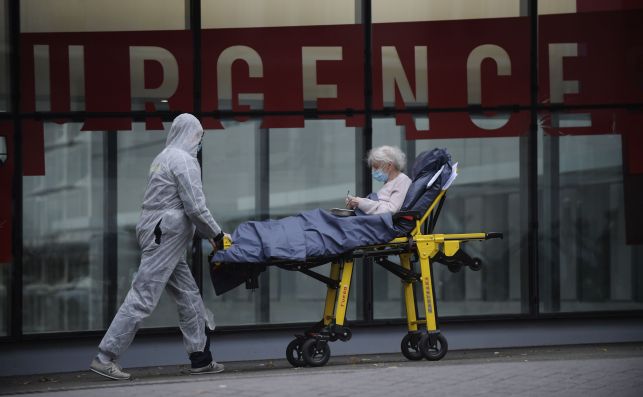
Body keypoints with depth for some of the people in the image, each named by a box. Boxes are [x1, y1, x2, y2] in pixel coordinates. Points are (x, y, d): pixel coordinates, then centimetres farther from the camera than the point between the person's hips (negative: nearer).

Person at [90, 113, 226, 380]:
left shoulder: (164, 158, 20)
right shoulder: (184, 160, -10)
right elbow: (195, 208, -15)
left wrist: (208, 235, 21)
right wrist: (216, 234, -1)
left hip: (158, 236, 10)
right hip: (165, 239, -10)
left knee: (188, 297, 12)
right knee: (142, 298, -10)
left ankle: (200, 359, 15)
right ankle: (104, 358, -10)